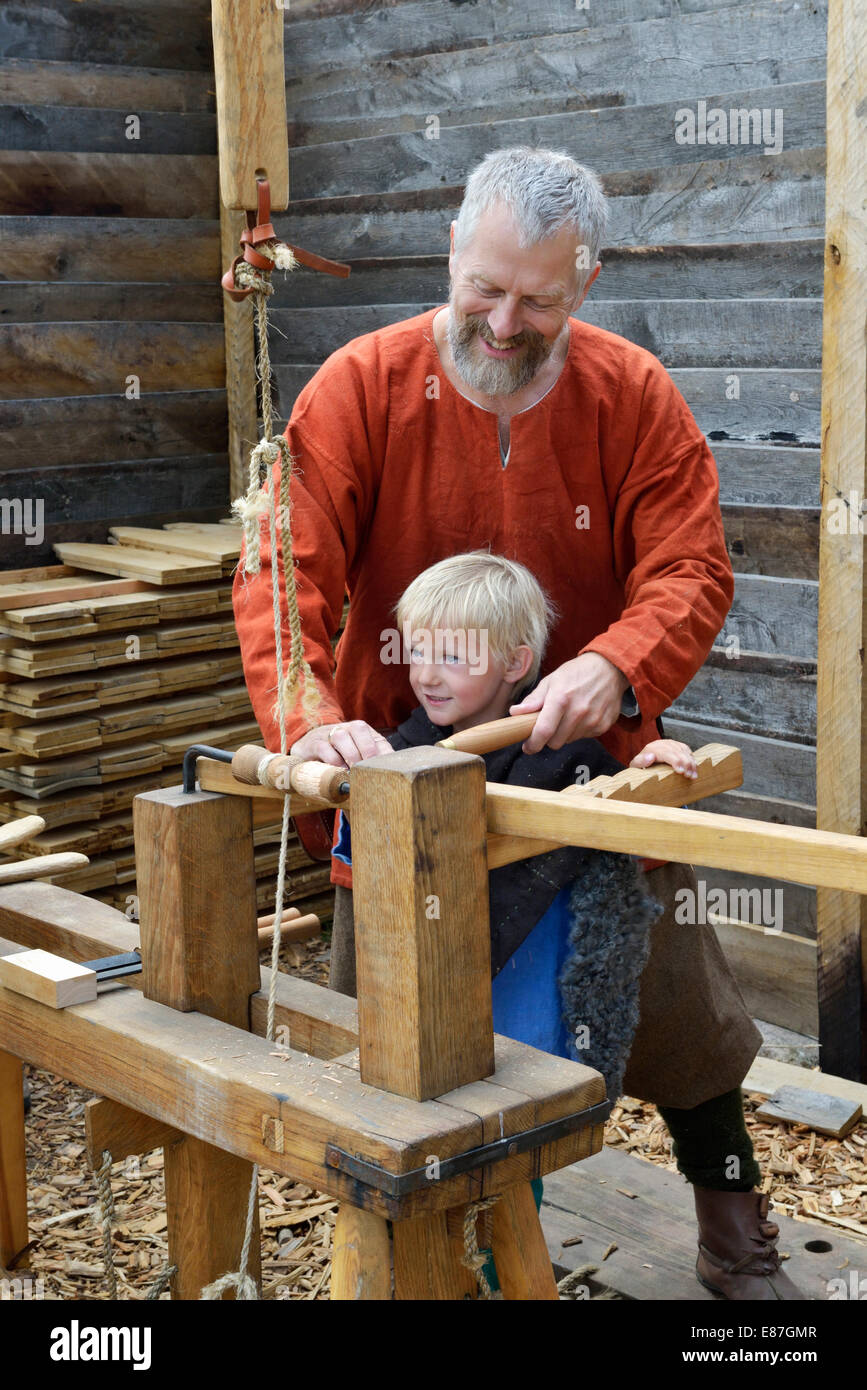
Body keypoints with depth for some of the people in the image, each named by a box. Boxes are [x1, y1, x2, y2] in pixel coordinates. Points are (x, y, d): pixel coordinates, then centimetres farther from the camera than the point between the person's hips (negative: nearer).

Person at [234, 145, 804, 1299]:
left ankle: (736, 1236, 34)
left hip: (590, 762, 1)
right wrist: (310, 721, -37)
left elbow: (690, 574, -15)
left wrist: (615, 667, -36)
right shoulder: (363, 385, -14)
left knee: (680, 994, 10)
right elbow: (285, 570, -20)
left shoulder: (636, 396, -10)